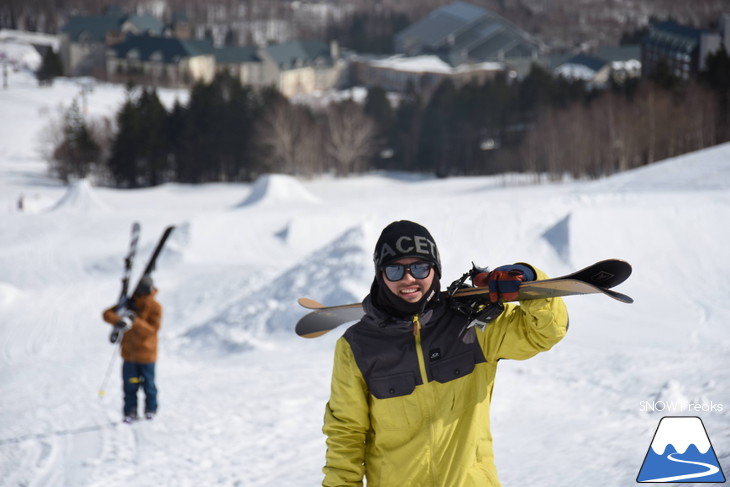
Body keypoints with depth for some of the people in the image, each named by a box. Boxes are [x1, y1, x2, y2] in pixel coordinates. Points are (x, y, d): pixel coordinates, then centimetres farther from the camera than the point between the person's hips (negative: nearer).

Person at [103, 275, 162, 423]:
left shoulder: (155, 307, -9)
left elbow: (153, 330, -19)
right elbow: (107, 314, -5)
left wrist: (136, 322, -31)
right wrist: (118, 321, -26)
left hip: (146, 353, -3)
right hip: (129, 352, 3)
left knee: (148, 383, 7)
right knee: (129, 383, 3)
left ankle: (150, 409, 26)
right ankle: (130, 412, 12)